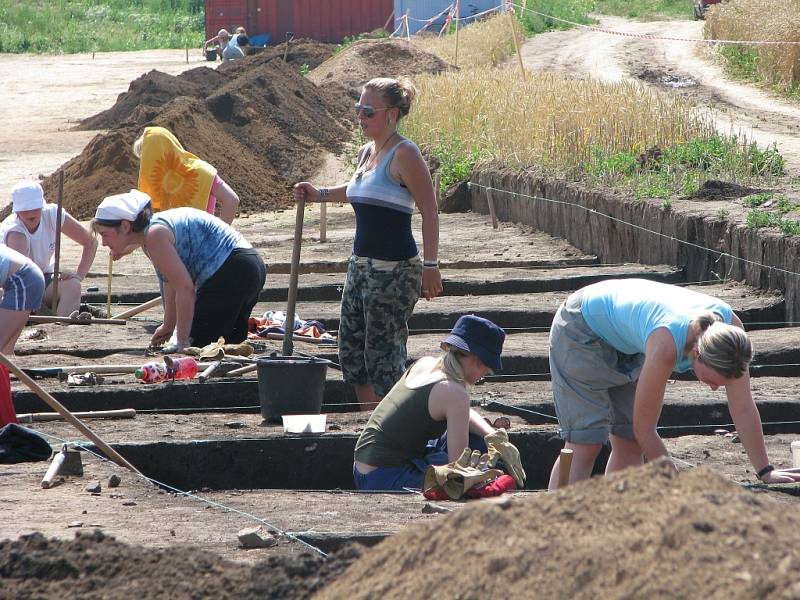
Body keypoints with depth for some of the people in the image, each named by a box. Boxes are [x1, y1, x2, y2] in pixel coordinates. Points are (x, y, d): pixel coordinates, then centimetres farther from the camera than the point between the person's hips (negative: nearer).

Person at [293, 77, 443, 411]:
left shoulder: (404, 154, -14)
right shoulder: (367, 153, 12)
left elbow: (430, 212, -15)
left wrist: (430, 266, -19)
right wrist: (319, 195, 21)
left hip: (394, 270, -9)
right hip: (361, 266, 9)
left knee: (384, 355, -6)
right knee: (352, 352, 11)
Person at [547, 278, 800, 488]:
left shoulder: (730, 327, -26)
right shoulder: (666, 346, -43)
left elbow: (744, 409, -15)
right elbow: (644, 430, -31)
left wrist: (765, 471, -13)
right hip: (581, 330, -7)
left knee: (629, 444, 2)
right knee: (585, 444, -15)